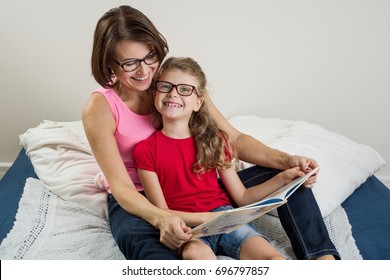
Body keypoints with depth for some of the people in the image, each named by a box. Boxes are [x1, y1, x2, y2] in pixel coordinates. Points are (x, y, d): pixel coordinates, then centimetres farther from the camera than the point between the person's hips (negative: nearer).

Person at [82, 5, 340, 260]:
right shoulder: (100, 107, -15)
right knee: (139, 239, -42)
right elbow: (121, 187, -19)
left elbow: (234, 139, -6)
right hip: (139, 201, -3)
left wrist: (286, 160, -22)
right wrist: (161, 218, -40)